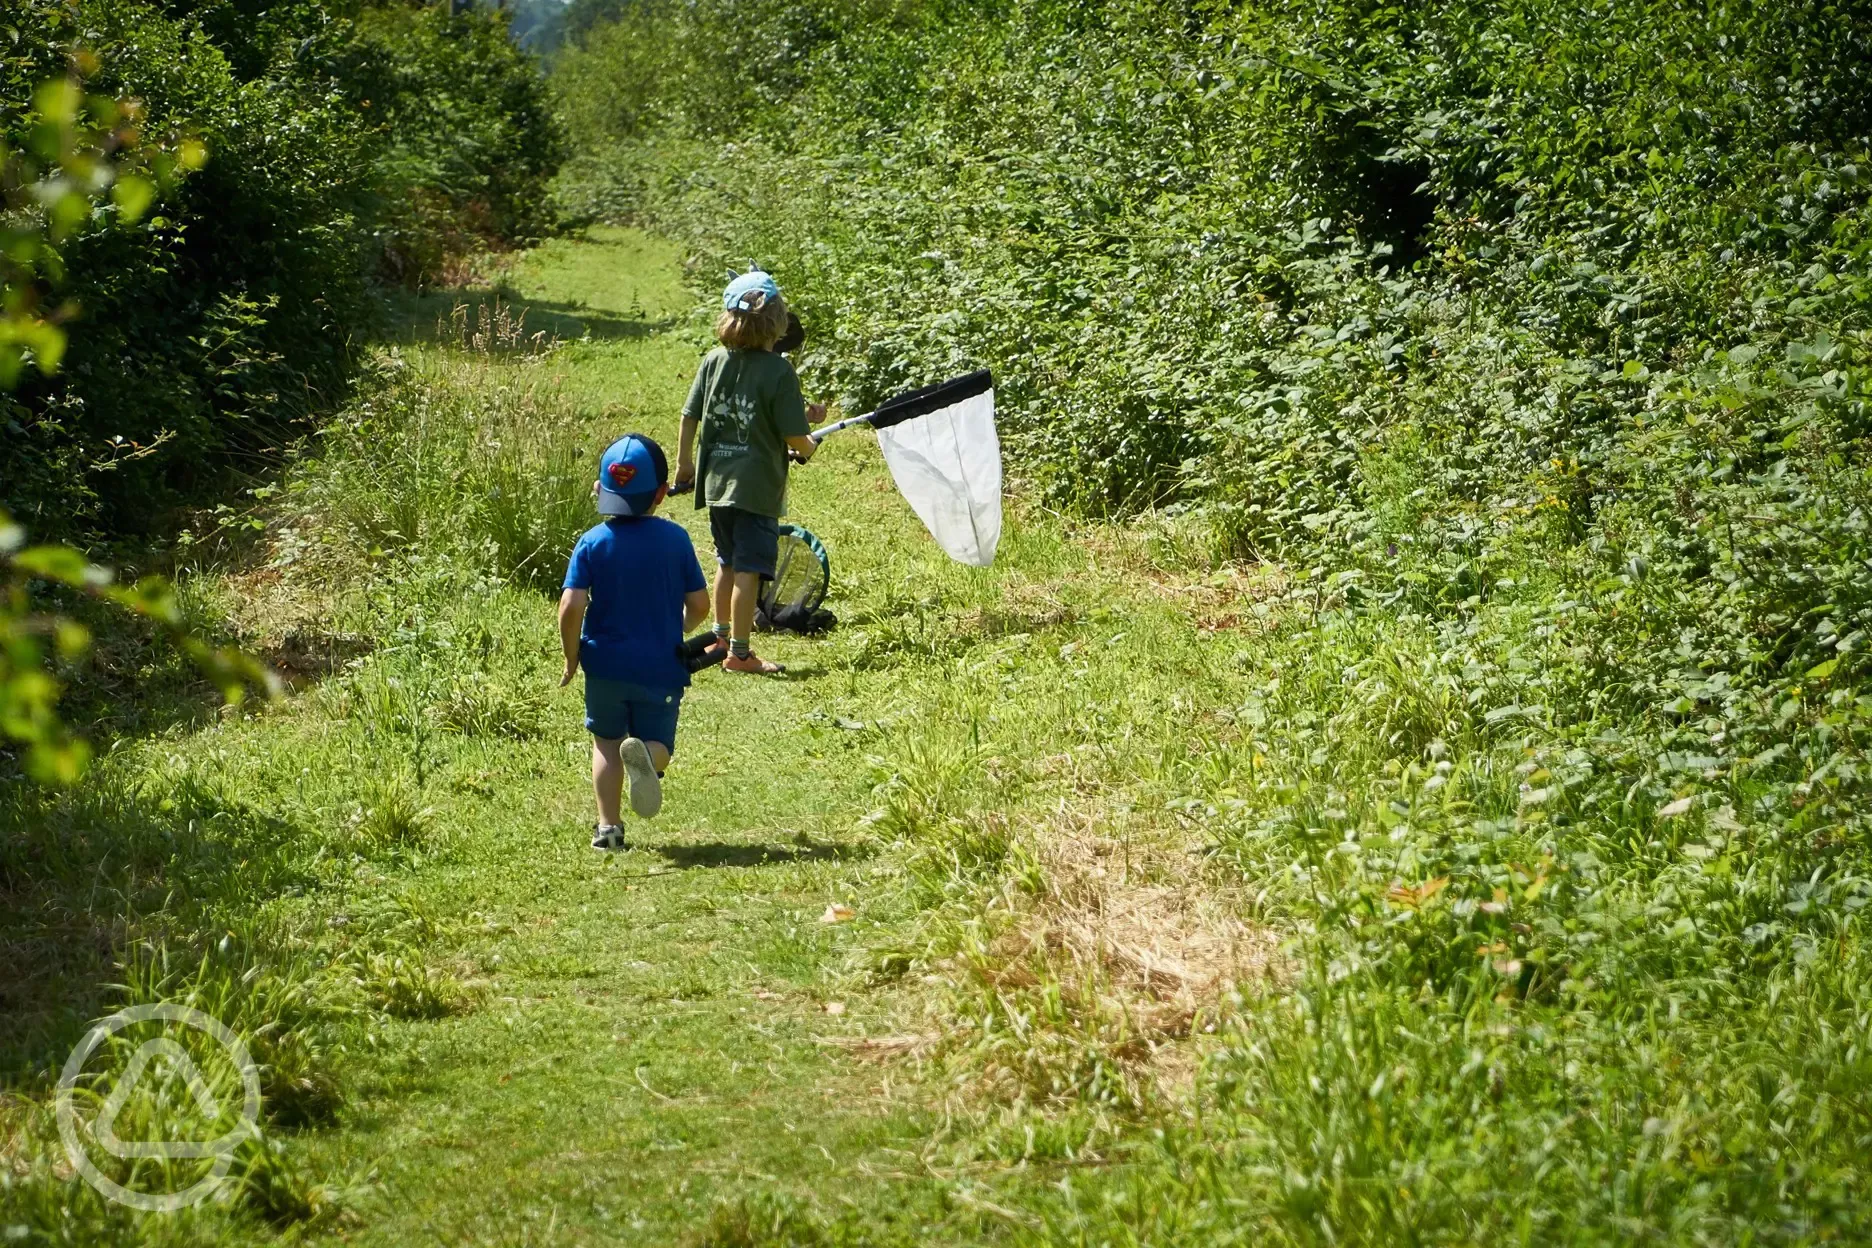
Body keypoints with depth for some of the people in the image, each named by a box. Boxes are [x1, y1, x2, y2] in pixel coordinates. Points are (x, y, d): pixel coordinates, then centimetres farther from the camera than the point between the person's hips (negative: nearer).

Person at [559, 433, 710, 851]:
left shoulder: (592, 543, -6)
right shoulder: (675, 539, -3)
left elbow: (571, 608, -15)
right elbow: (699, 605, 0)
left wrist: (571, 660, 0)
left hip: (606, 664, 0)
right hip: (661, 666, 0)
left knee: (606, 742, 19)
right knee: (658, 742, 11)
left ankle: (608, 826, 9)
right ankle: (645, 756, -26)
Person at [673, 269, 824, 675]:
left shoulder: (713, 361, 1)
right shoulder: (778, 370, -15)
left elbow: (689, 416, 7)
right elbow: (794, 436, -14)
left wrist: (685, 461, 22)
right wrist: (808, 448, 9)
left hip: (715, 481, 6)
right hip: (757, 485, -6)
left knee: (728, 562, 22)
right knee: (748, 569, 0)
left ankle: (721, 634, 35)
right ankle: (740, 652, 4)